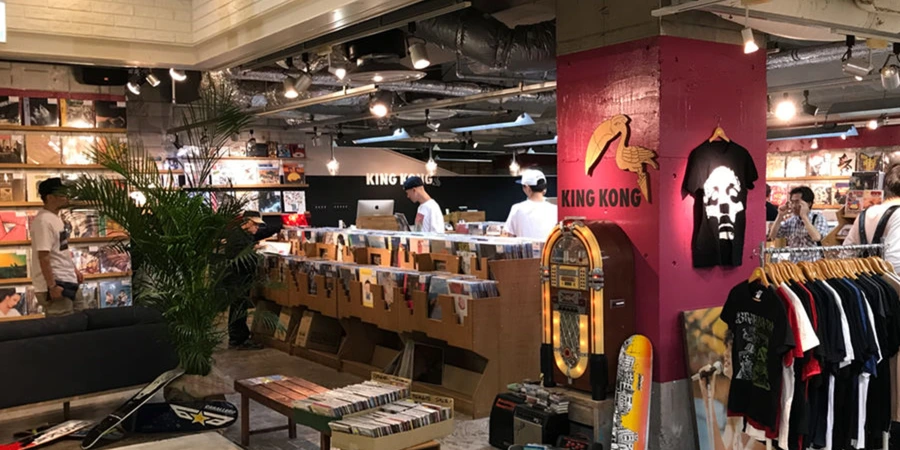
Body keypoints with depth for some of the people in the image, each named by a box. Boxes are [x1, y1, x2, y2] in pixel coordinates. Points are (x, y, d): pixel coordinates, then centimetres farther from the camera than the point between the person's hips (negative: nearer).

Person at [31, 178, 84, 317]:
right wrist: (52, 286, -25)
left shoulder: (55, 218, 12)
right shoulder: (44, 221, -19)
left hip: (68, 282, 10)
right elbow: (43, 256, -24)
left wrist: (74, 270, 23)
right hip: (56, 284, -10)